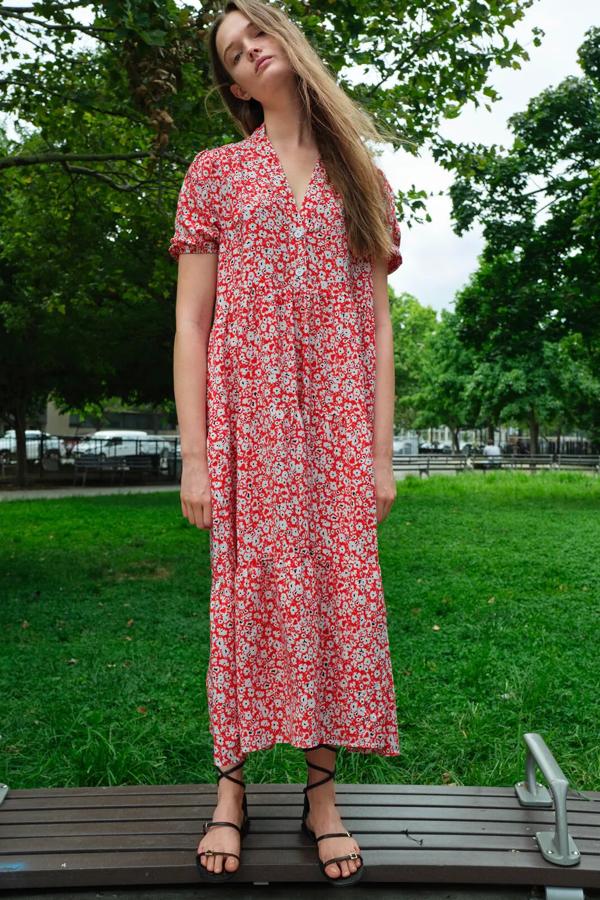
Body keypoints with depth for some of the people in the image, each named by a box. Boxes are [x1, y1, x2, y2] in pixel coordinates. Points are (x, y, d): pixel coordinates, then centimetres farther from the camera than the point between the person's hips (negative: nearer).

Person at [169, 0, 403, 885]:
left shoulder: (361, 178, 16)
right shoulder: (214, 172, 11)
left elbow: (378, 322, 10)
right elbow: (190, 322, 3)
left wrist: (383, 449, 2)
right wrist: (194, 455, -6)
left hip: (339, 417, 2)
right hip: (248, 416, -1)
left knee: (341, 592, 0)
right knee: (249, 590, -1)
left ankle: (324, 792, 15)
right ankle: (231, 789, 15)